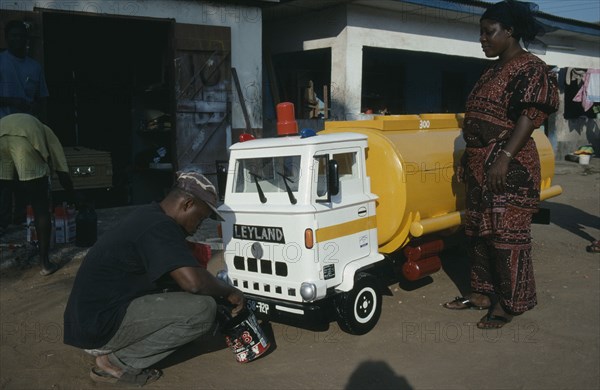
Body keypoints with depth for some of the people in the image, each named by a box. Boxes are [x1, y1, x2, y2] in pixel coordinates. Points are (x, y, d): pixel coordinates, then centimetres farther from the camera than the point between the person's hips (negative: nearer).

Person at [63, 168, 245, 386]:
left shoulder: (148, 217, 13)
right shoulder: (158, 226, -18)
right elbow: (193, 281, -29)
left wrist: (219, 290, 20)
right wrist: (229, 291, -9)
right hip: (99, 325, -10)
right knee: (203, 309, -17)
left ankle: (115, 351, 10)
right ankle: (119, 362, -5)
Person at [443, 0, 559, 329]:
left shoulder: (530, 68, -8)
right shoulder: (492, 71, 18)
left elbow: (530, 116, -18)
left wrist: (504, 158, -25)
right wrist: (468, 159, 19)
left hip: (509, 168, -9)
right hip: (480, 166, 9)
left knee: (507, 234, -3)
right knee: (478, 231, 13)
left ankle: (508, 303, 8)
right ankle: (481, 293, 25)